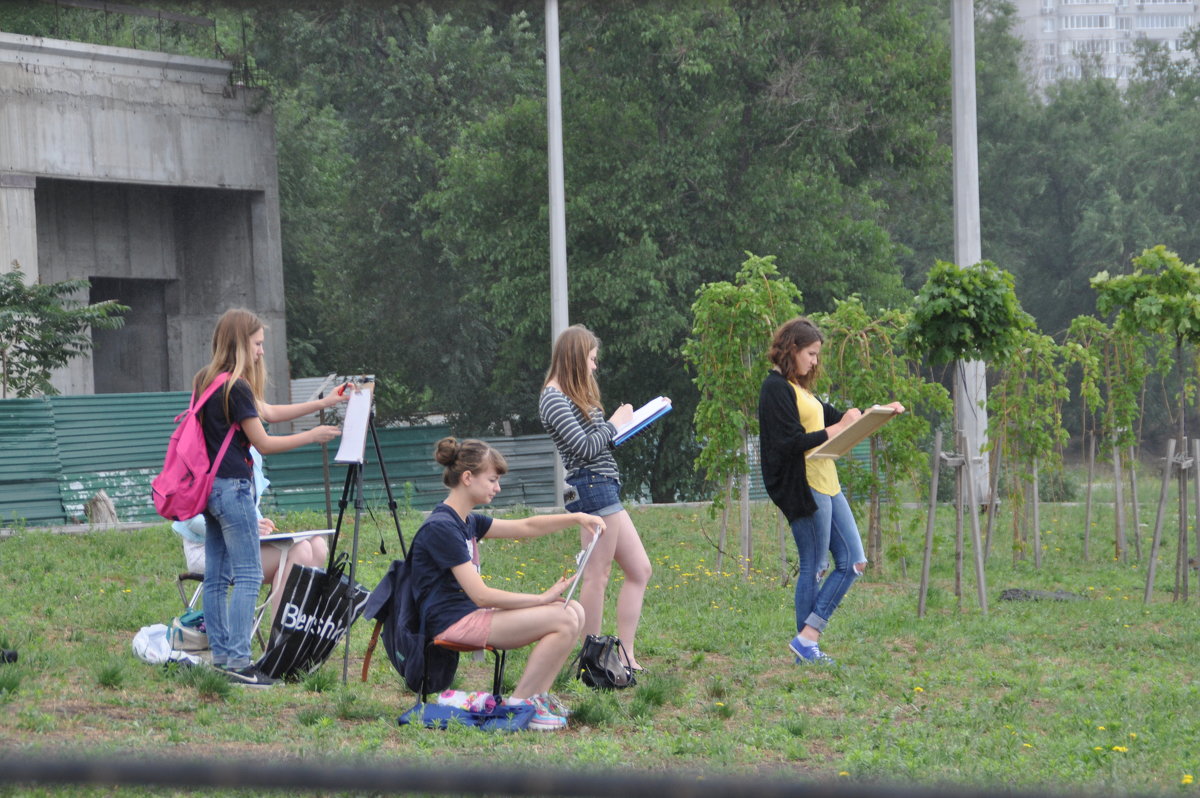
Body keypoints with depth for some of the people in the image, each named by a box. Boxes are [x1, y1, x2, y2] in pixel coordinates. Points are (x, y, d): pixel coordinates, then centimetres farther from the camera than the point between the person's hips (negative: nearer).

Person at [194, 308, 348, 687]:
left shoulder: (207, 381, 13)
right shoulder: (235, 388, -15)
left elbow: (268, 412, 17)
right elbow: (263, 443, -11)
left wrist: (323, 403, 16)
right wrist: (312, 436, -1)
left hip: (210, 486, 10)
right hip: (232, 486, -10)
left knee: (217, 577, 10)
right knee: (248, 575, -7)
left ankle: (220, 656, 13)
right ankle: (238, 661, -11)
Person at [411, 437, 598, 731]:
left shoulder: (467, 522, 13)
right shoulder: (441, 527, -17)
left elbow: (526, 527, 19)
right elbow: (481, 595, -20)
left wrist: (577, 518, 4)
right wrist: (542, 599, -14)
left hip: (472, 613, 10)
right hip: (453, 623, -10)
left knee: (575, 611, 2)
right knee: (564, 620, -18)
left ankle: (537, 696, 2)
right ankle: (518, 706, -9)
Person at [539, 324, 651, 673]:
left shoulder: (576, 395, 20)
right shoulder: (554, 398, -11)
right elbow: (585, 448, -18)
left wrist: (634, 422, 14)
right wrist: (615, 423, -5)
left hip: (605, 489, 11)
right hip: (593, 487, -11)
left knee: (639, 571, 10)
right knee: (597, 576, -6)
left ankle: (626, 655, 9)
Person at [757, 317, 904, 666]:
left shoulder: (799, 388, 19)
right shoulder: (776, 389, -11)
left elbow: (832, 418, 26)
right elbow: (791, 443, -19)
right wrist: (836, 429, -18)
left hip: (826, 485, 10)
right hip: (803, 488, -10)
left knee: (854, 562, 7)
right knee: (813, 568, -4)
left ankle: (808, 637, 6)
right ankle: (805, 642, 4)